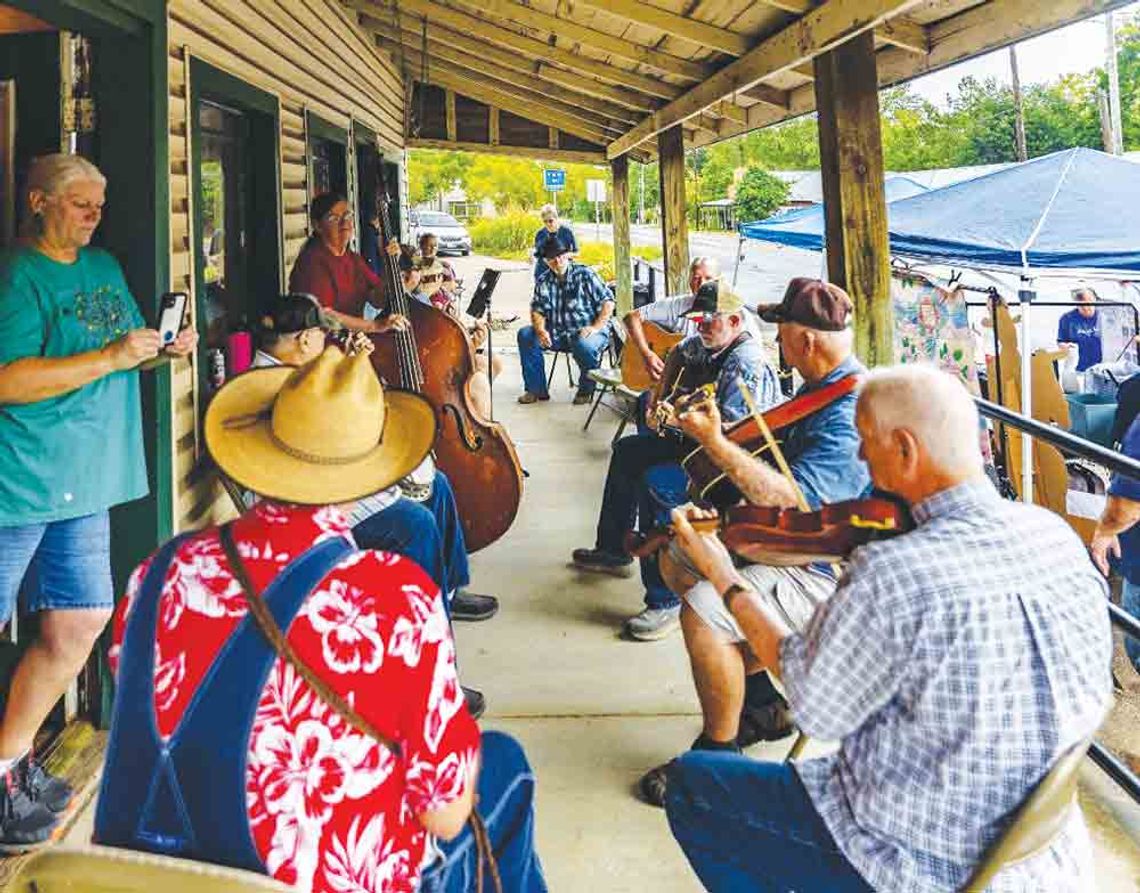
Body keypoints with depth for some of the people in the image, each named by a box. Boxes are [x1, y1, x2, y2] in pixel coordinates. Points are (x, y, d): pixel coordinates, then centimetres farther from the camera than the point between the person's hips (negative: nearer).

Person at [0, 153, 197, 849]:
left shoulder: (106, 268, 16)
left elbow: (125, 351, 27)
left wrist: (164, 348, 6)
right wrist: (112, 356, -22)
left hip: (84, 484, 8)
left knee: (79, 625, 12)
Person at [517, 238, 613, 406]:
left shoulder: (585, 275, -4)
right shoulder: (543, 282, 10)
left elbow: (608, 302, -7)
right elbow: (537, 310, 7)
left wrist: (596, 327, -19)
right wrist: (541, 330, -14)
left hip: (586, 332, -5)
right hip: (558, 334, 5)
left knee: (584, 345, -39)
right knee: (525, 335, -14)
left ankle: (586, 390, -11)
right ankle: (536, 389, -6)